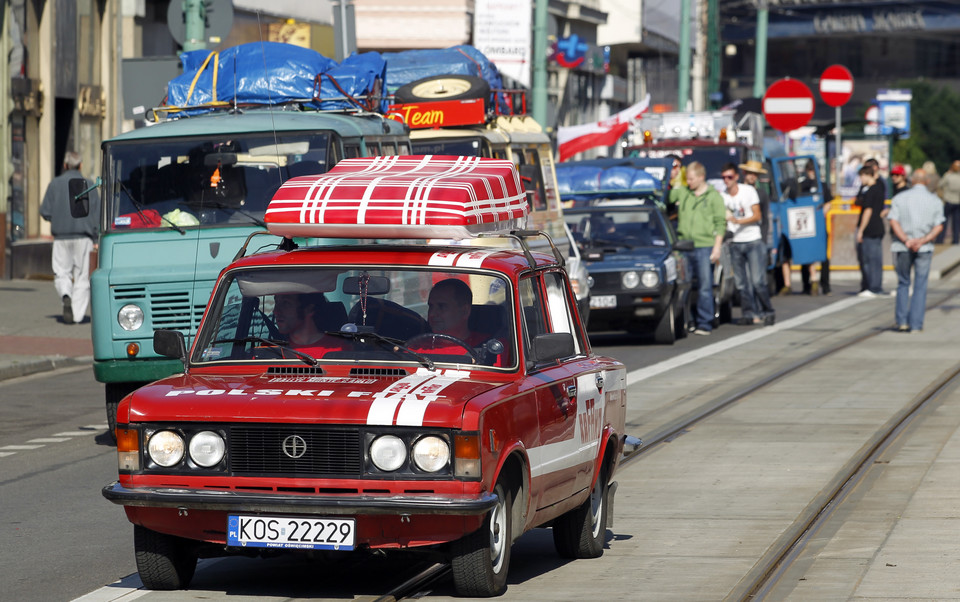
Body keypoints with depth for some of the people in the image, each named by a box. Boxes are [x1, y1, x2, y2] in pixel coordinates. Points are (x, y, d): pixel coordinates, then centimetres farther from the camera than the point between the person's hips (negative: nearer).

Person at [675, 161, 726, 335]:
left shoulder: (713, 196, 4)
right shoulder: (683, 194, 14)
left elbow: (720, 224, 2)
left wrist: (717, 247, -5)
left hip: (704, 247, -4)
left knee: (705, 287, -4)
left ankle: (705, 323, 0)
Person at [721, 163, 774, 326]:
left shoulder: (748, 191, -2)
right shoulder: (722, 196, 6)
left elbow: (757, 216, -5)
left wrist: (738, 221, -19)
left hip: (753, 240, -3)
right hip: (735, 243, 3)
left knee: (758, 280, -9)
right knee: (742, 282, -1)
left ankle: (767, 311, 0)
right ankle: (749, 313, 6)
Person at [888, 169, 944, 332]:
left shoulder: (900, 198, 2)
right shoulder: (935, 201, 2)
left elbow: (894, 222, -9)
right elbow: (938, 226, -7)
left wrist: (907, 241, -14)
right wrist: (922, 241, -14)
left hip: (902, 248, 0)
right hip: (924, 250, 0)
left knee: (903, 283, 15)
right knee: (920, 286, 5)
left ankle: (902, 320, 9)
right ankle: (915, 324, 2)